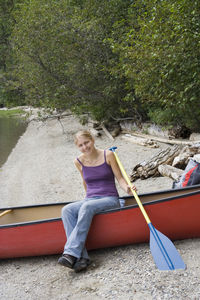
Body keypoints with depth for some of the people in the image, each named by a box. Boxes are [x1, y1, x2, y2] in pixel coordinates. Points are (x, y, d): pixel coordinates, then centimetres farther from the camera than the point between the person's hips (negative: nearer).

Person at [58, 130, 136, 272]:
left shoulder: (108, 155, -1)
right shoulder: (79, 162, 7)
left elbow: (119, 178, -1)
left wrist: (126, 188, -19)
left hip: (110, 199, -3)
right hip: (89, 200, 4)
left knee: (87, 207, -36)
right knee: (67, 210, -27)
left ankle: (71, 253, -39)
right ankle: (81, 257, -37)